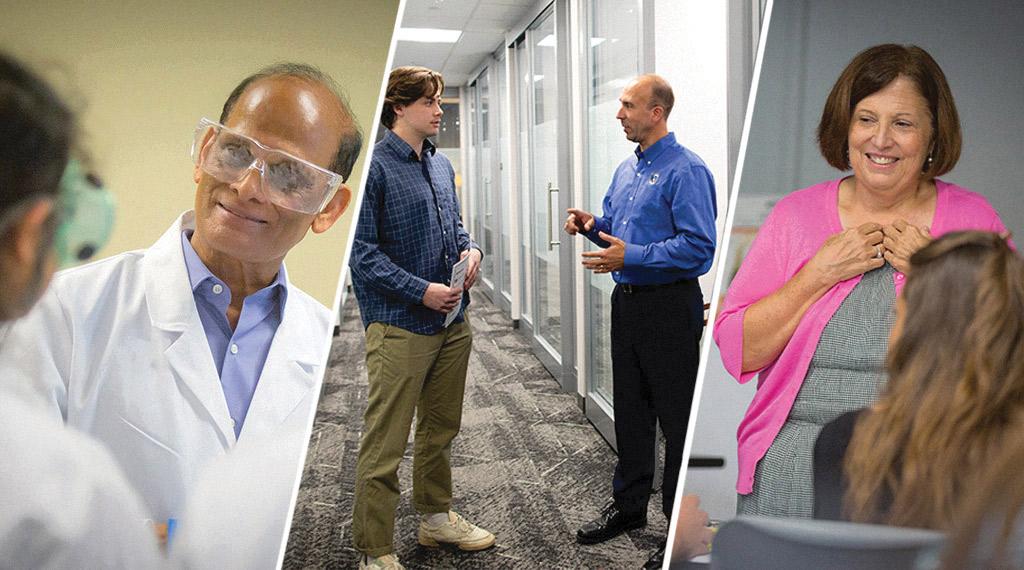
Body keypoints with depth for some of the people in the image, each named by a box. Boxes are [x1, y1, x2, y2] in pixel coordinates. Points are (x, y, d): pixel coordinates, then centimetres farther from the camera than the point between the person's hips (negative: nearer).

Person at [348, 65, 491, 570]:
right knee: (384, 444, -1)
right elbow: (362, 250, -16)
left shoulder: (441, 164, 13)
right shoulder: (373, 166, -11)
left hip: (451, 321, 8)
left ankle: (436, 516, 38)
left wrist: (470, 249, 1)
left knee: (441, 429, 20)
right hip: (399, 326, -8)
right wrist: (421, 290, -21)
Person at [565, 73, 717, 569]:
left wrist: (631, 256, -23)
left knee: (677, 417, 1)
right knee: (630, 410, 17)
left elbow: (699, 246, -21)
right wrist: (590, 224, 0)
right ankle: (629, 504, 32)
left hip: (670, 306, -8)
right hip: (627, 301, 9)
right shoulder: (626, 169, 13)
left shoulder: (686, 170, -15)